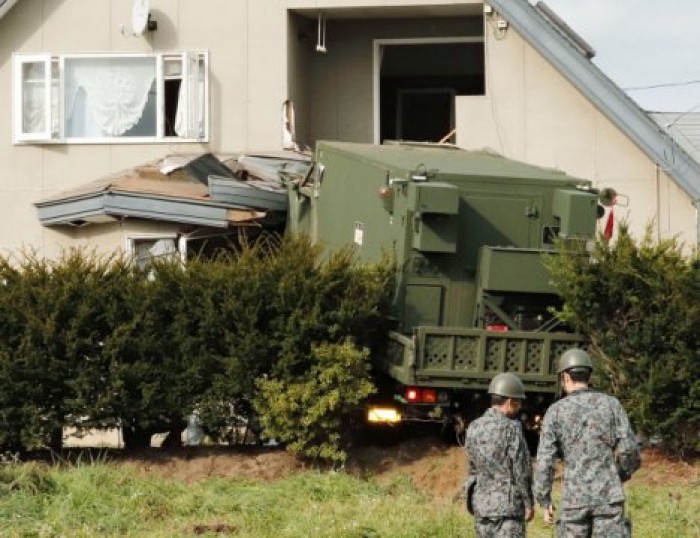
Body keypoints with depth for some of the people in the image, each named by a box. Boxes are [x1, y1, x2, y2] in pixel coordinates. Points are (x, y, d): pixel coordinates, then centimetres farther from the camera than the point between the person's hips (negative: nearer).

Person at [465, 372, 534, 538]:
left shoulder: (474, 428, 6)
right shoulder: (511, 428, -13)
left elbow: (474, 466, 12)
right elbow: (521, 469, -12)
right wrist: (529, 503, -5)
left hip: (481, 503, 6)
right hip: (508, 505, -6)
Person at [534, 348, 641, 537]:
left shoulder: (556, 411, 0)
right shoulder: (611, 404, 2)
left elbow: (544, 461, -5)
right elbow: (629, 450, -5)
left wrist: (544, 502, 5)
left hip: (575, 498, 0)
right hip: (608, 495, 0)